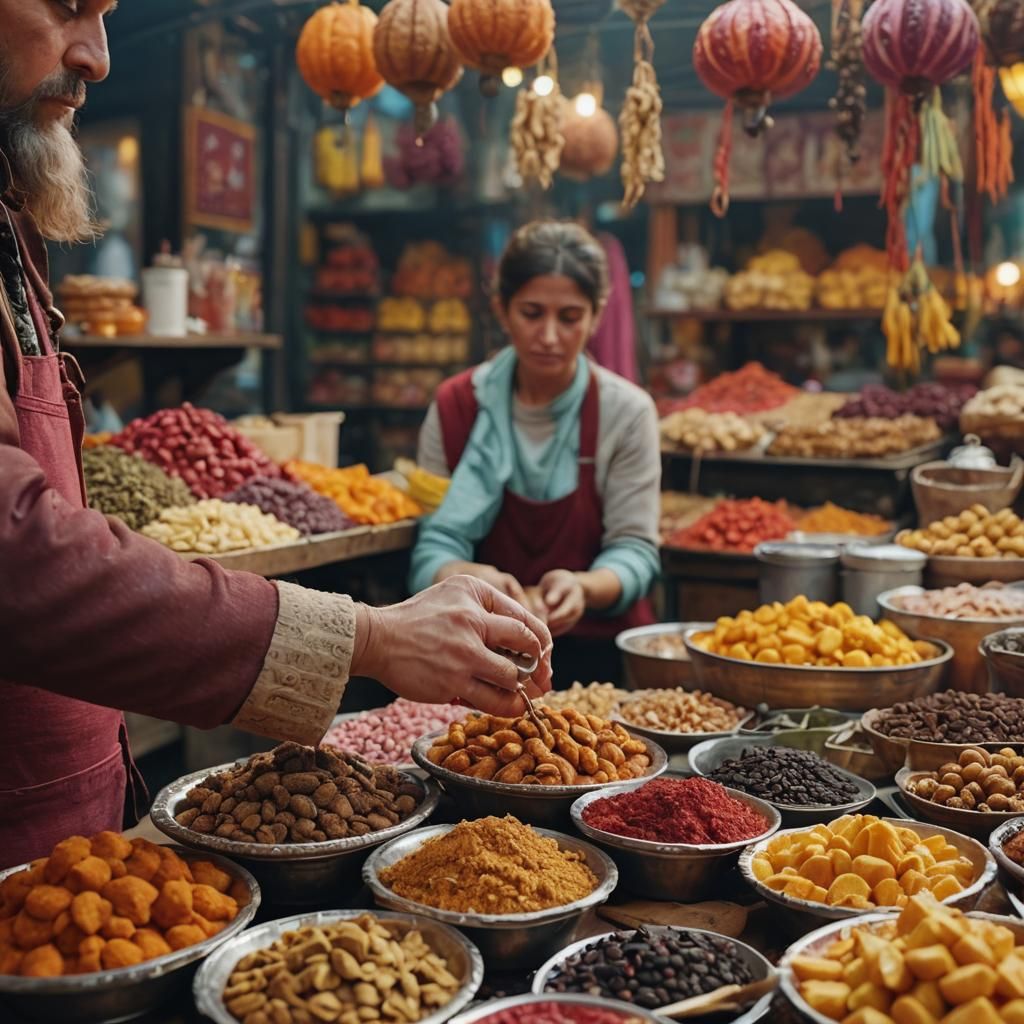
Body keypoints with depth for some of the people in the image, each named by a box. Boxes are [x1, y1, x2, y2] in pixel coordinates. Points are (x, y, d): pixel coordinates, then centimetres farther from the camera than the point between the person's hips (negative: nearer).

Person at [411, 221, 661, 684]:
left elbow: (634, 550, -4)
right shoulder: (456, 406, 1)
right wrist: (468, 577, -27)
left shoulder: (627, 412, -3)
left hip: (598, 654, 0)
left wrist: (583, 587, -26)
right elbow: (435, 545, -4)